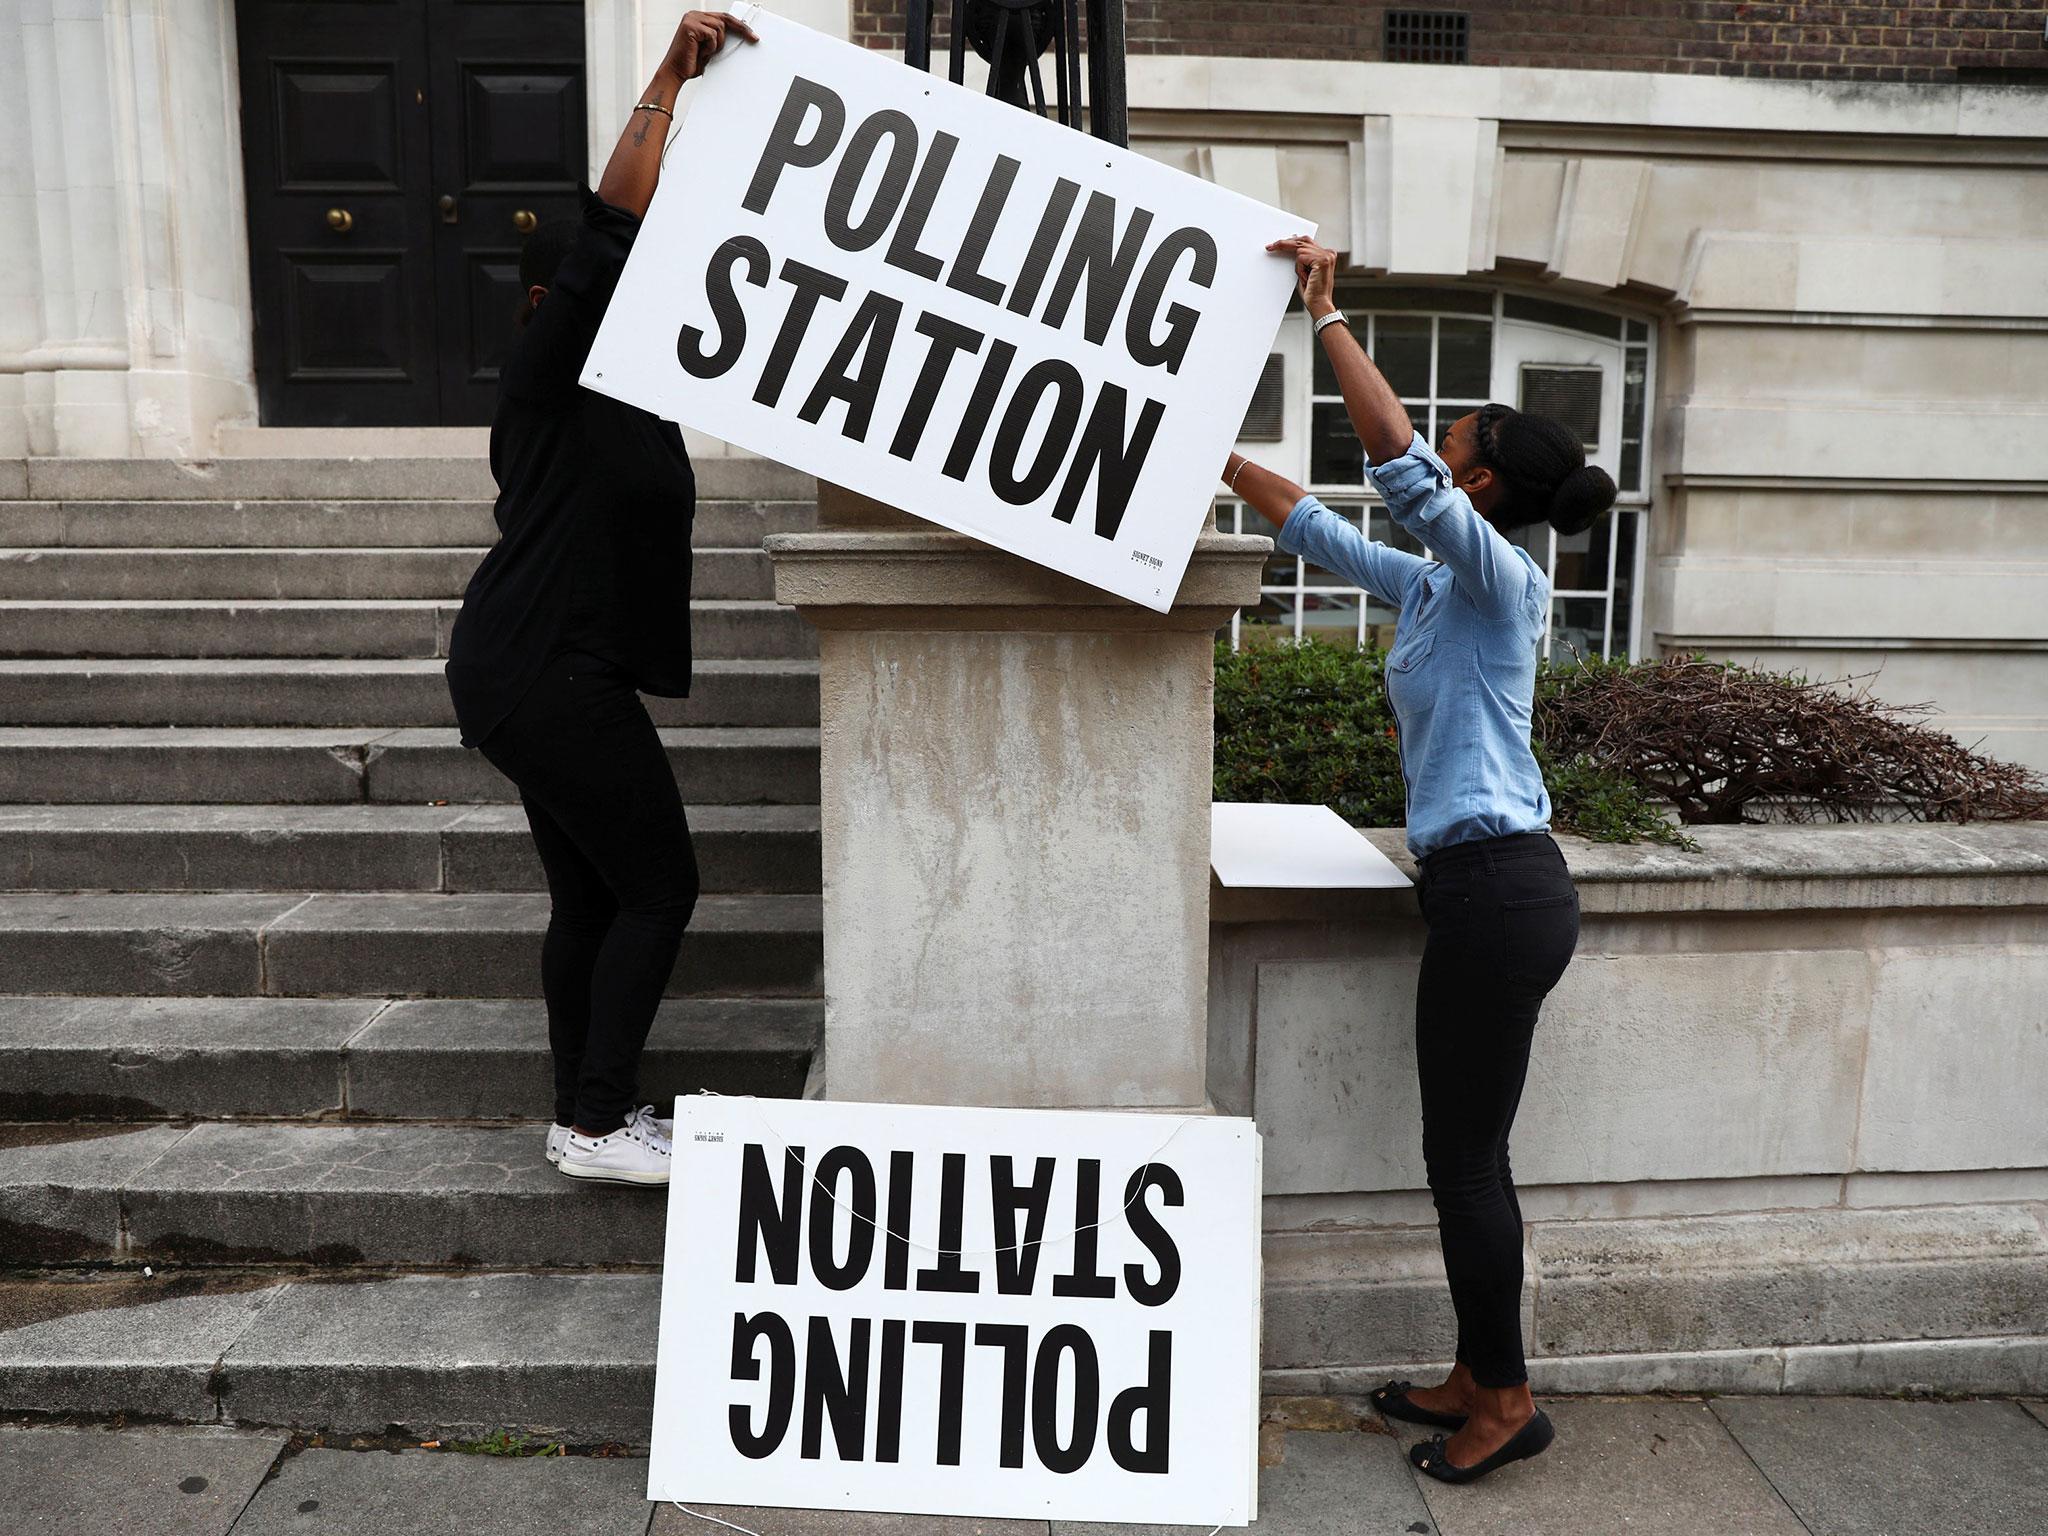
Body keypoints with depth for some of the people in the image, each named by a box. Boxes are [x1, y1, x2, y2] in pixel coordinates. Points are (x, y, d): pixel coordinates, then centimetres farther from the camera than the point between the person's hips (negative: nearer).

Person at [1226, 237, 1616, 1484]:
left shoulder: (1500, 580, -11)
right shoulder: (1433, 587, 14)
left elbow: (1401, 463, -26)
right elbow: (1315, 525, 23)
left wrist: (1328, 314, -22)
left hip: (1501, 890, -9)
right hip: (1481, 889, 9)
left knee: (1465, 1157, 1)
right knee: (1464, 1153, 16)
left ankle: (1507, 1400, 17)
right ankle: (1480, 1380, 29)